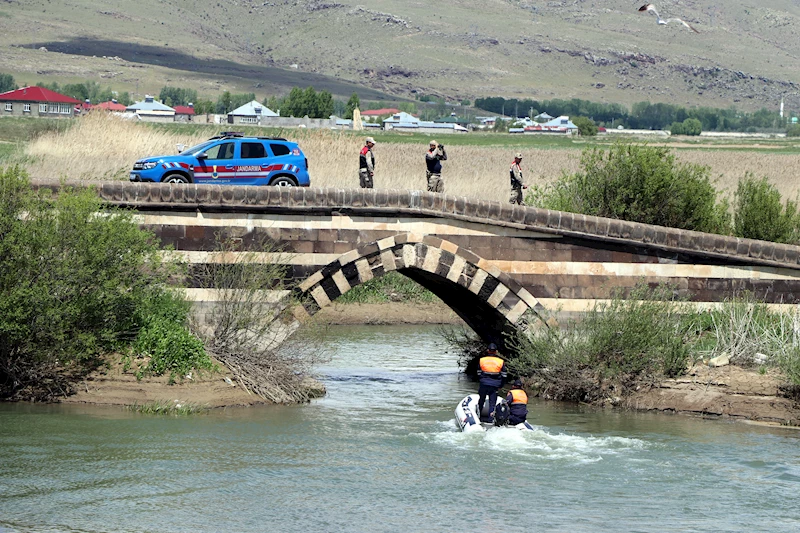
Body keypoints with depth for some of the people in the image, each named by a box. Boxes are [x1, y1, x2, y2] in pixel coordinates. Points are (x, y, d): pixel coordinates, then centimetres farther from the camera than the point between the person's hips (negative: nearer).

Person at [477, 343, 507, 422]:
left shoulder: (482, 360, 1)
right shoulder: (501, 361, -2)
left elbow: (479, 373, 7)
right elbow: (503, 375, 1)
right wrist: (501, 385, 11)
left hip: (483, 383, 1)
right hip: (495, 385, -1)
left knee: (481, 400, 16)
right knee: (492, 401, 3)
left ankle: (479, 415, 24)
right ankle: (490, 417, -2)